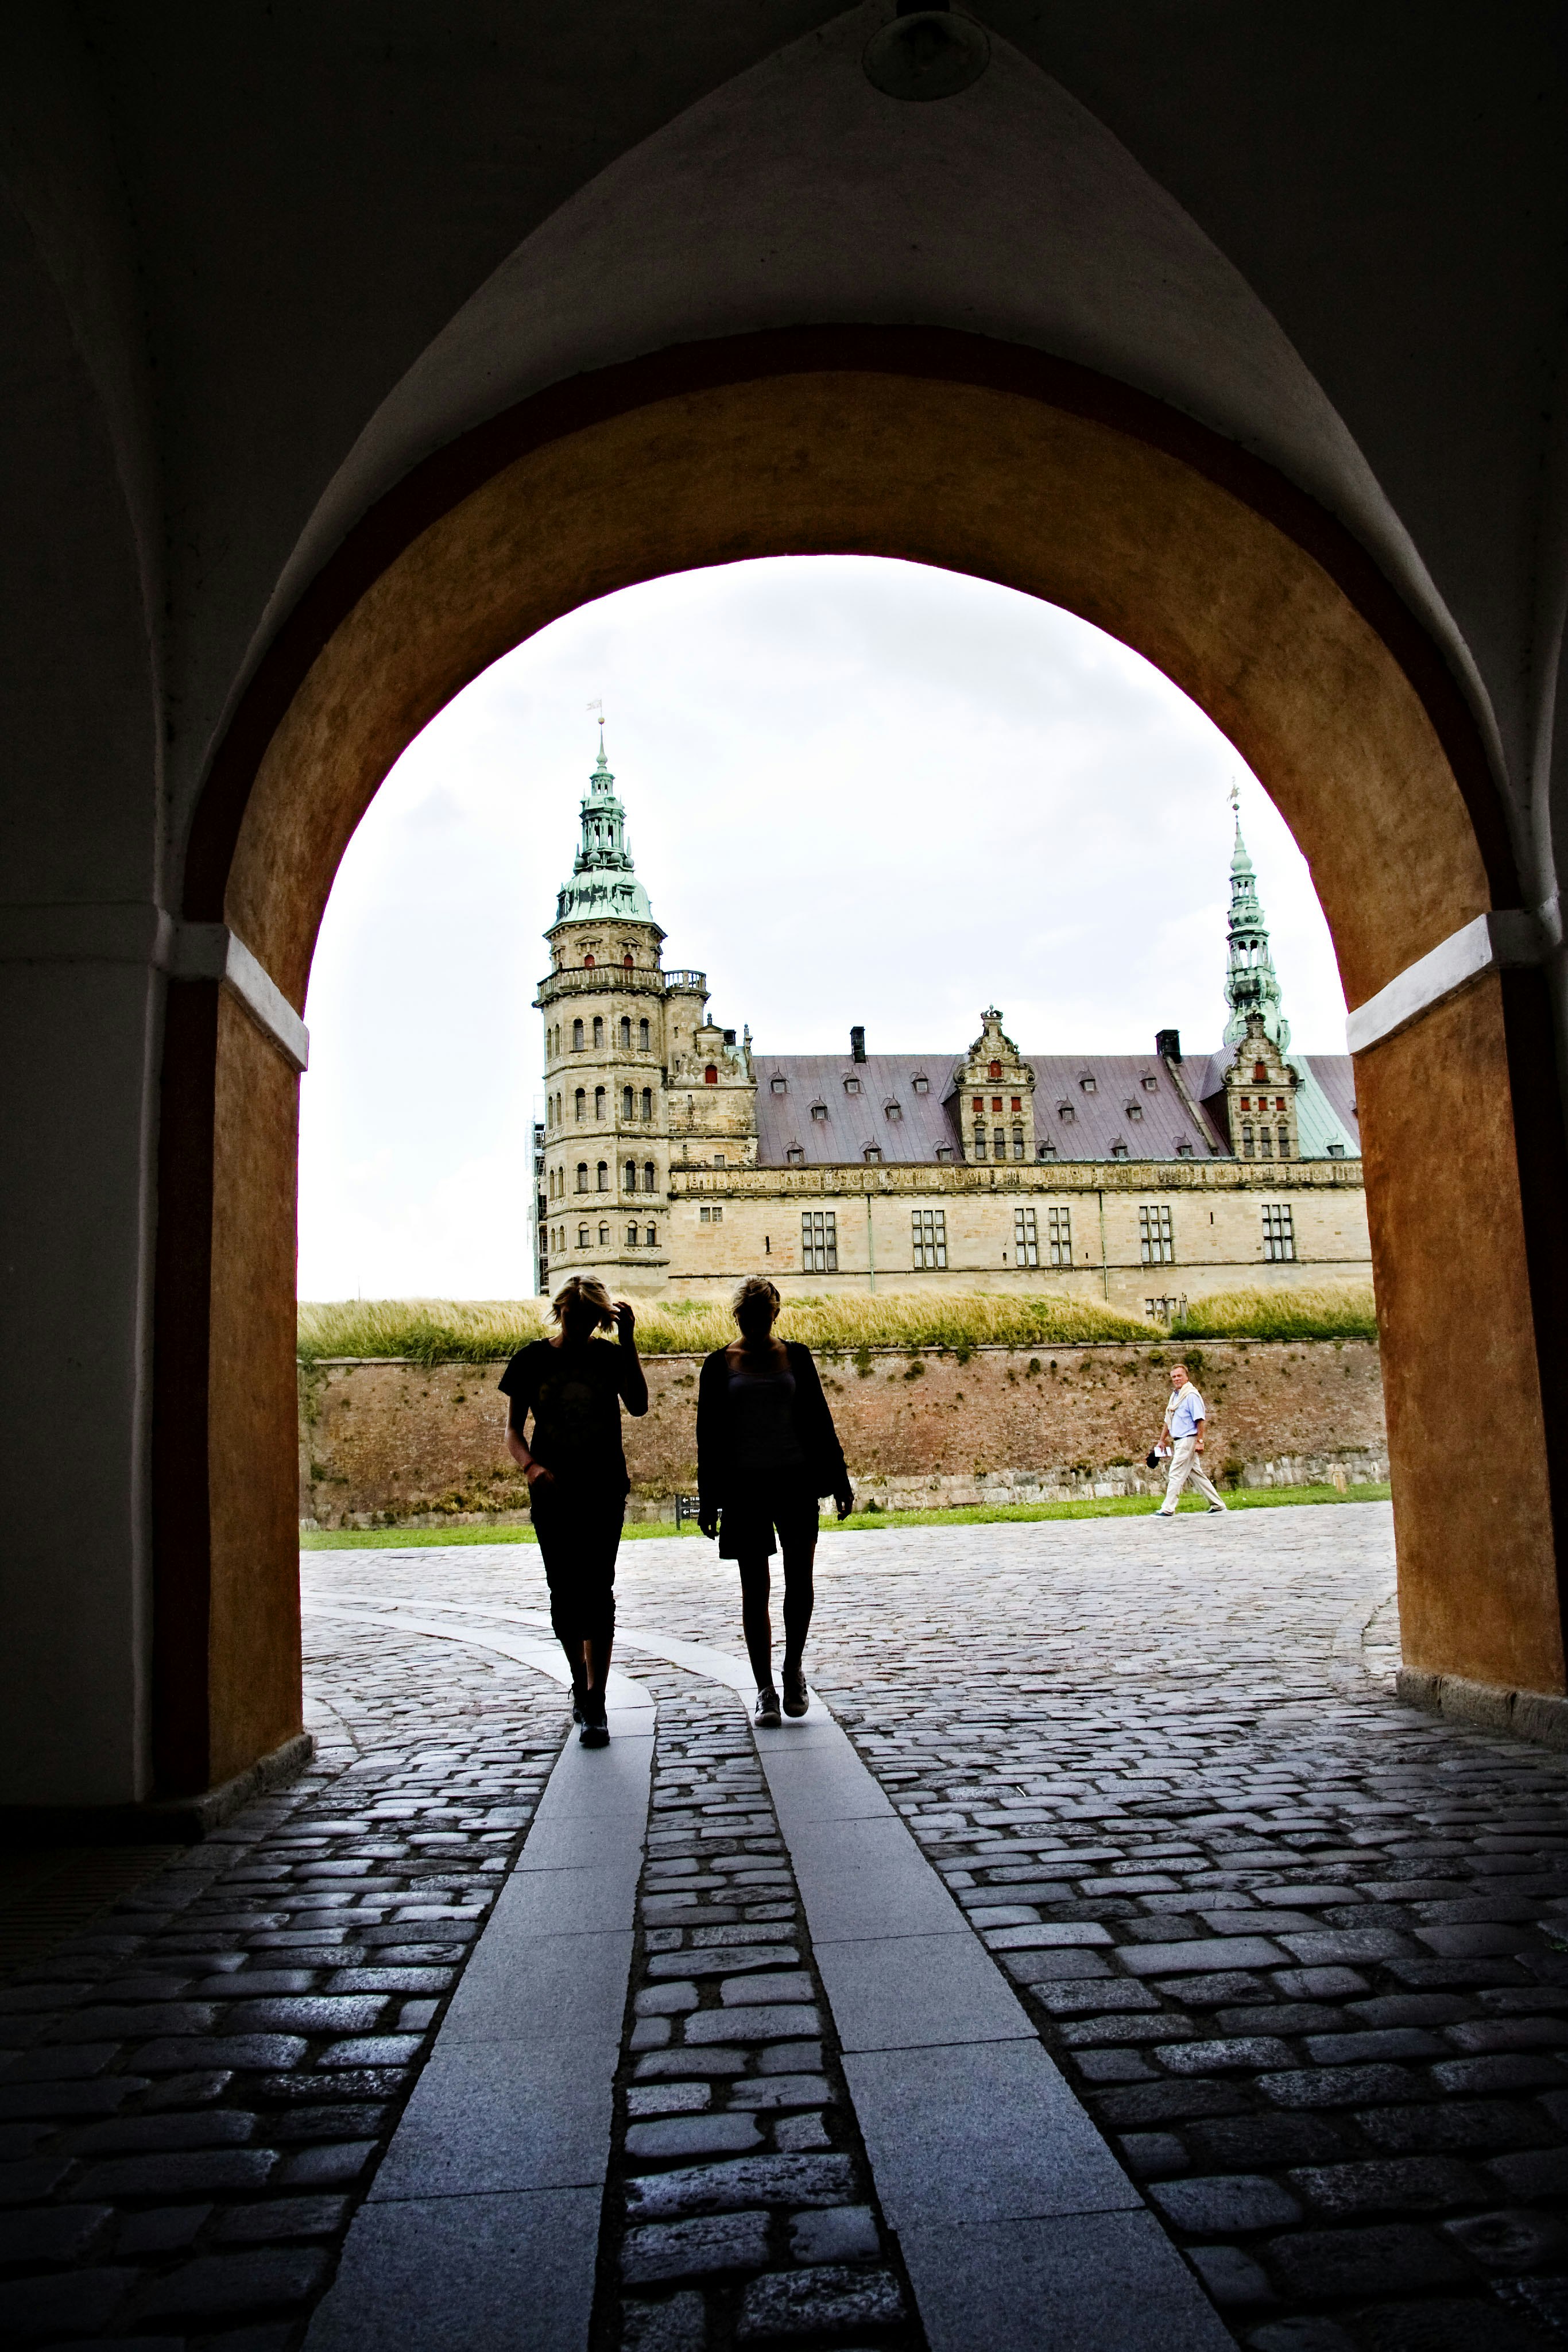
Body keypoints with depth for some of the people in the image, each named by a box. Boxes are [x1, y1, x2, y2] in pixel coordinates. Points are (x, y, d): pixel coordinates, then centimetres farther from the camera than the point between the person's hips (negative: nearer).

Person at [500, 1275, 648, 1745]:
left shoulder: (610, 1356, 0)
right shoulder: (533, 1359, 1)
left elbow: (638, 1405, -17)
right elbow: (513, 1429, 3)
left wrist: (628, 1340, -18)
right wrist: (530, 1466, -16)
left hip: (603, 1490, -1)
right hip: (553, 1492, 1)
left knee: (597, 1592, -4)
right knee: (564, 1593, 8)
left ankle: (595, 1704, -1)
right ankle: (581, 1685, 28)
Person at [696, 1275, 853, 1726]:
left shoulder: (795, 1356, 7)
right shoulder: (721, 1364, 5)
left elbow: (819, 1419, 9)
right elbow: (709, 1434, 6)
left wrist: (838, 1481, 6)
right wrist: (708, 1500, 3)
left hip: (795, 1479, 1)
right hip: (744, 1485, 0)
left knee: (799, 1577, -3)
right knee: (754, 1588, 3)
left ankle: (793, 1668, 20)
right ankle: (765, 1689, 12)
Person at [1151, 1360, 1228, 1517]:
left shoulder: (1191, 1395, -10)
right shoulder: (1175, 1396, 18)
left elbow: (1200, 1420, -15)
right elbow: (1168, 1421, 23)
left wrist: (1200, 1441, -19)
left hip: (1188, 1439, -9)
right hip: (1179, 1441, 9)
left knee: (1176, 1474, -11)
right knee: (1196, 1475, 12)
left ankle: (1168, 1509, -11)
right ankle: (1218, 1505, 19)